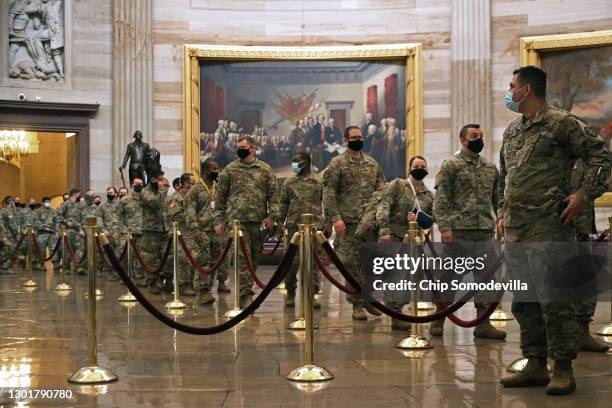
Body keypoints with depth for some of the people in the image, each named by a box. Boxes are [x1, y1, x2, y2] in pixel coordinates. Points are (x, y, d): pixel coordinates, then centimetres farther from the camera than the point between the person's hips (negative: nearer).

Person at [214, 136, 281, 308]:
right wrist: (219, 220, 4)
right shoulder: (229, 170, 6)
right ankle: (246, 295, -13)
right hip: (237, 220, -2)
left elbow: (274, 195, 5)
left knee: (254, 258, 9)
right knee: (243, 257, -11)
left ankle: (245, 292, 22)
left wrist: (272, 216, -7)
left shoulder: (266, 170, 8)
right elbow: (220, 197, 8)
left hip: (259, 221, 2)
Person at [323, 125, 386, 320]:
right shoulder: (337, 163, -1)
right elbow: (329, 193, -6)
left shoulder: (372, 163, 13)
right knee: (351, 263, -1)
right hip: (348, 222, -4)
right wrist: (335, 217, -15)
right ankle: (357, 304, 7)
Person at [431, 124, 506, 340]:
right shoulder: (451, 166, -1)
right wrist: (444, 227, -15)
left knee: (486, 275, 2)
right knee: (449, 275, 2)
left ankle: (483, 323, 8)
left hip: (486, 232, 5)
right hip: (458, 231, -5)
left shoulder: (491, 168, 16)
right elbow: (440, 200, -6)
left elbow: (497, 199, 21)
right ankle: (438, 320, 13)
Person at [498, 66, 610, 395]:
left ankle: (563, 370, 2)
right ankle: (535, 366, 20)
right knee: (523, 302, 11)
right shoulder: (511, 131, 18)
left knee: (553, 300, -6)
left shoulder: (561, 123, -4)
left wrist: (584, 195, -13)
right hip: (514, 231, 8)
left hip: (547, 229, -8)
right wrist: (503, 214, 20)